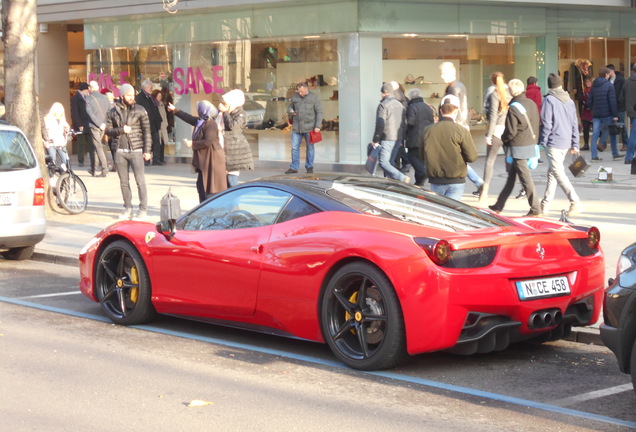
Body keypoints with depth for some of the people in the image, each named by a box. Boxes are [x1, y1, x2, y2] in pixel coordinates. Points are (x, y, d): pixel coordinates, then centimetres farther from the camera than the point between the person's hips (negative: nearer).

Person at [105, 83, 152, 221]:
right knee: (124, 182, 8)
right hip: (120, 151, 3)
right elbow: (108, 130, 5)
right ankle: (127, 209, 17)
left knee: (140, 181, -5)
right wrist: (121, 130, -12)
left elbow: (146, 131, 0)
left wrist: (147, 150, -6)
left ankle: (143, 210, 0)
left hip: (136, 151, -3)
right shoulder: (113, 111, 7)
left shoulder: (140, 110, 1)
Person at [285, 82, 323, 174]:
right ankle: (294, 168, 5)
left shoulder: (314, 97, -5)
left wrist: (317, 126, -12)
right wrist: (290, 111, -5)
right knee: (295, 147, 1)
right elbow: (290, 107, 19)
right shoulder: (295, 97, 4)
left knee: (310, 147, 6)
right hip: (297, 127, 3)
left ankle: (309, 167, 16)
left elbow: (319, 112, -5)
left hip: (309, 127, -3)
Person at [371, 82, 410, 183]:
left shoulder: (383, 105, -10)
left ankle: (402, 178, -24)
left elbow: (380, 124, -17)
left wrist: (375, 140, -9)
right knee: (390, 162, 14)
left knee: (383, 162, -9)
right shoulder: (400, 105, 16)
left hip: (387, 139, -8)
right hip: (398, 139, 8)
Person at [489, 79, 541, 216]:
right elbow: (536, 126, 11)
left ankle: (535, 209, -3)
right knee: (511, 176, 16)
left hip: (518, 147, -8)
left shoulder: (513, 108, -17)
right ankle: (499, 205, 25)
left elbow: (511, 131, -16)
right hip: (531, 144, 8)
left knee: (525, 177, -3)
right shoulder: (532, 104, 6)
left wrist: (503, 139, 2)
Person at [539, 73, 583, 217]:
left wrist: (542, 142, -5)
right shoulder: (570, 101, 9)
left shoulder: (549, 100, -10)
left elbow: (546, 123, -13)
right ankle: (545, 205, 17)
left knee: (558, 173, -6)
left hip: (553, 142, -7)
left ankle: (575, 202, -16)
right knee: (552, 173, 14)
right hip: (566, 143, 7)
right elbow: (574, 124, 12)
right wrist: (575, 145, 17)